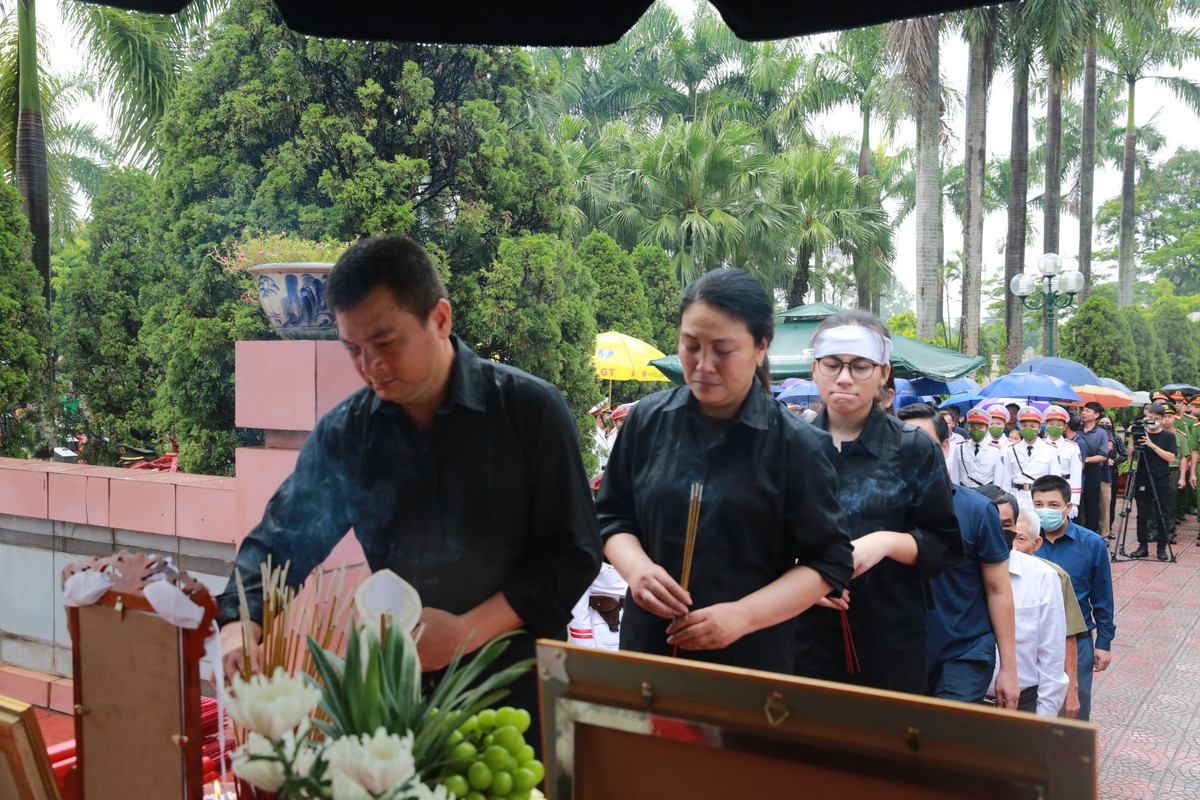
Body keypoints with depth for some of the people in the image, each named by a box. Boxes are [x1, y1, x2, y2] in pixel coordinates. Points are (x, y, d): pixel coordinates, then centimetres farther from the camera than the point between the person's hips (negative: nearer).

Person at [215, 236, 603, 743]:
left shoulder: (531, 409, -11)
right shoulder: (342, 434, -1)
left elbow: (574, 553, -9)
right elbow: (282, 540, 8)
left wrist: (468, 631, -17)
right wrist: (240, 626, -12)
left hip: (518, 687, -2)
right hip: (401, 694, 3)